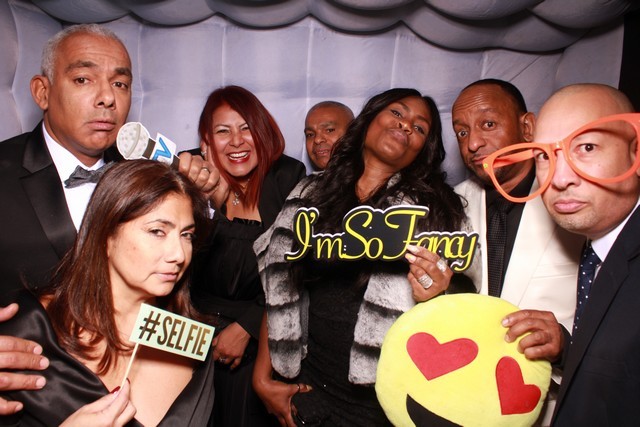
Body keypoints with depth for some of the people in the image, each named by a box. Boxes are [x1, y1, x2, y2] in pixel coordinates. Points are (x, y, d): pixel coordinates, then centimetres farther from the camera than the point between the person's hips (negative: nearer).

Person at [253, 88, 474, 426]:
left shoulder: (433, 207, -6)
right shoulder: (311, 194, 1)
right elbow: (279, 295, 2)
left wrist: (431, 299, -26)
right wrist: (263, 379, 1)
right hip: (307, 389, 2)